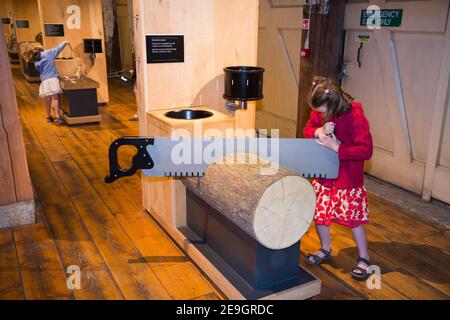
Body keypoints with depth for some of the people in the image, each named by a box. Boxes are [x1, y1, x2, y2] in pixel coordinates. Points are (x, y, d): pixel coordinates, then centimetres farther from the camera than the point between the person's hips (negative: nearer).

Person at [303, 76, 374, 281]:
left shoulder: (355, 116, -24)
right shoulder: (319, 111, -5)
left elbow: (366, 150, -24)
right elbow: (307, 130, 7)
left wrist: (336, 148, -26)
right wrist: (318, 131, -16)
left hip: (348, 176, -6)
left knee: (353, 218, 3)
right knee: (319, 212, 12)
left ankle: (364, 259, 23)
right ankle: (325, 250, 36)